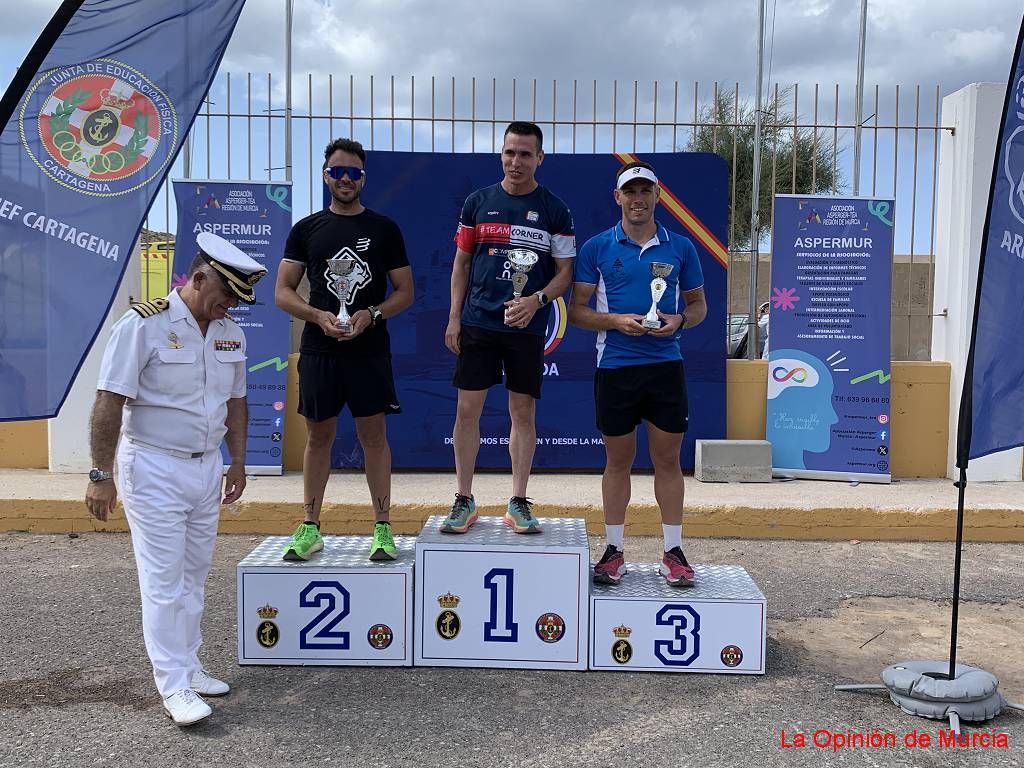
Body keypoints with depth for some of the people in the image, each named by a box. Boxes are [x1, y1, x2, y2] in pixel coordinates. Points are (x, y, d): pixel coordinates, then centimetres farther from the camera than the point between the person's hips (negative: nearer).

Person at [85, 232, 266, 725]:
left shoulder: (230, 334, 6)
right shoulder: (144, 325, -14)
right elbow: (110, 402, -15)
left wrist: (238, 462, 15)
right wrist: (101, 475, -16)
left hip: (207, 467, 6)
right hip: (154, 468, -6)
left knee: (194, 574, 14)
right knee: (164, 579, -3)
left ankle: (187, 666, 27)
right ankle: (173, 685, 5)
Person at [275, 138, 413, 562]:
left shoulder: (384, 228, 5)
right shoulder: (306, 229, 8)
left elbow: (404, 292, 5)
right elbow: (282, 292, 5)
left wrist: (371, 314, -13)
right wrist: (319, 316, -13)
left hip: (370, 350, -1)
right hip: (318, 349, 1)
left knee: (374, 434, 1)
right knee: (319, 435, 8)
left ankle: (382, 527, 10)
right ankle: (310, 527, 17)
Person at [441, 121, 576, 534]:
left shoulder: (554, 210, 3)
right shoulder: (478, 202, 7)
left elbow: (565, 271, 4)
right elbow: (461, 263, 10)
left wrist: (536, 300, -14)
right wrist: (453, 318, 3)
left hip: (527, 326, -1)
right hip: (477, 322, 1)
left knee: (523, 411, 4)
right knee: (467, 409, 1)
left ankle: (518, 504, 14)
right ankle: (464, 500, 13)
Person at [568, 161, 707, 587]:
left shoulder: (681, 247, 6)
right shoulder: (596, 248, 2)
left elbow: (698, 304, 14)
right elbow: (577, 310, 2)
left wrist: (679, 320, -8)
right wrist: (616, 321, -15)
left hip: (666, 365, 1)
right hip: (614, 367, -1)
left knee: (668, 460, 6)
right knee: (618, 461, 8)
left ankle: (674, 552, 17)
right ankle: (613, 552, 18)